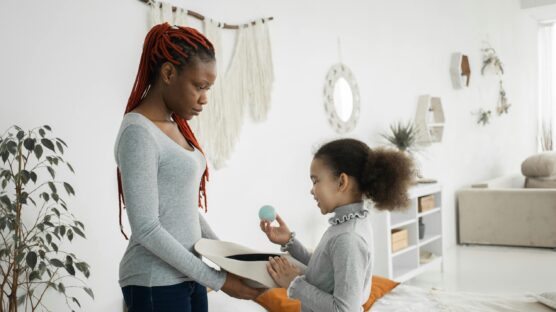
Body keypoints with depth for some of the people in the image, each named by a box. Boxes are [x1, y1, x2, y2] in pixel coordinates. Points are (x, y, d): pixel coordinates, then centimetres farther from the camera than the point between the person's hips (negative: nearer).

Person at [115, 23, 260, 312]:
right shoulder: (138, 132, -17)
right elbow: (146, 229, -20)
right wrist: (216, 279, -18)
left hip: (187, 275, 8)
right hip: (156, 283, -8)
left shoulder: (175, 126, 9)